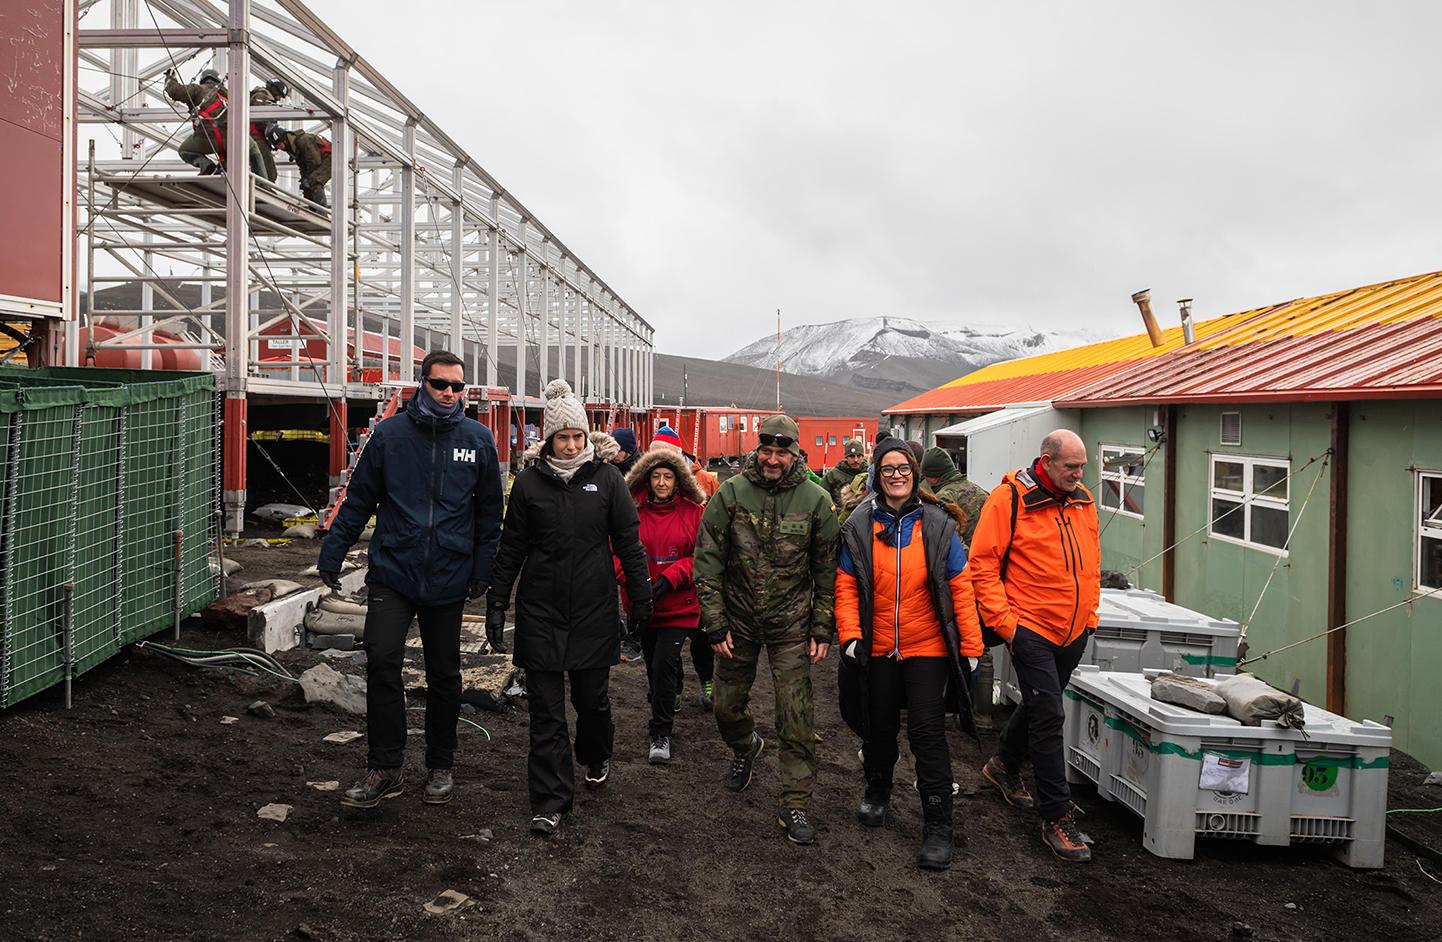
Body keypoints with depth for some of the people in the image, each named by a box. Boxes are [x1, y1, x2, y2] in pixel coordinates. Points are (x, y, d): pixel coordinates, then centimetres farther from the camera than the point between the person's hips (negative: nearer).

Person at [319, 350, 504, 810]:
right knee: (382, 661, -12)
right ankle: (384, 769, 2)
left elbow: (489, 513, 6)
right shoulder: (390, 434, -1)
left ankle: (440, 766, 26)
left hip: (448, 578, 1)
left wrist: (482, 570, 2)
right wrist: (331, 555, -1)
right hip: (392, 571, -1)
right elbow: (358, 499, 4)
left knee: (444, 674, 10)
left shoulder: (478, 439, 1)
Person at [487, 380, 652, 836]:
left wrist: (641, 598, 3)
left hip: (594, 612, 0)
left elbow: (629, 543, 4)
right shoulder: (529, 482, 1)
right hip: (540, 614, 0)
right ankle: (550, 802, 8)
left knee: (592, 699, 13)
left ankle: (596, 758, 43)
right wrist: (496, 605, 5)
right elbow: (511, 549, 6)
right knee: (546, 712, 1)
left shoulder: (607, 479, 0)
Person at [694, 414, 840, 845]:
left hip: (791, 623, -1)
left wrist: (822, 629, -2)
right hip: (737, 619, 1)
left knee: (795, 717, -3)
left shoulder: (816, 500, -7)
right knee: (727, 707, 14)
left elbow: (827, 569, 0)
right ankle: (745, 746, 48)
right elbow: (707, 561, -5)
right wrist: (715, 624, -8)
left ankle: (795, 805, 10)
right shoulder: (730, 494, -8)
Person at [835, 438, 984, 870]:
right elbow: (846, 587, 1)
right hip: (877, 649, 2)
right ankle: (877, 792, 43)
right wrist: (850, 636, -11)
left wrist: (971, 646, -5)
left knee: (927, 733, -5)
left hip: (927, 648, -2)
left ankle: (938, 826, 6)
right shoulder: (860, 527, 0)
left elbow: (961, 587, -3)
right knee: (879, 727, 17)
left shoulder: (938, 524, -3)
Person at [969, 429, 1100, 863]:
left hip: (1073, 631, 7)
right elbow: (982, 563, -13)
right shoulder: (1010, 499, -13)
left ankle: (1004, 765, 45)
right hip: (1030, 627, -7)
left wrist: (1090, 612, 14)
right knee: (1048, 715, -7)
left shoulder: (1084, 502, 8)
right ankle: (1057, 818, 2)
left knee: (1040, 705, 21)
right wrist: (1003, 620, -16)